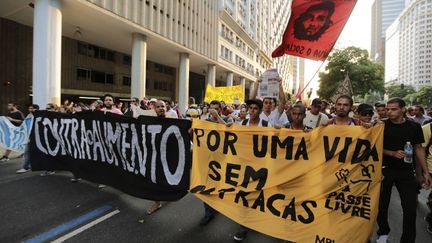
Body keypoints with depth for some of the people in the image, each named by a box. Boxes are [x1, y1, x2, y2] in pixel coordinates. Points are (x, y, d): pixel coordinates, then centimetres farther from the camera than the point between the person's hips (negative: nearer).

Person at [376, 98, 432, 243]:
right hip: (385, 169, -1)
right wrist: (393, 153, -17)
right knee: (382, 205, 8)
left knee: (411, 208, 2)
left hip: (406, 171, 1)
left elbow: (418, 148, 6)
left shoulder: (414, 127, 1)